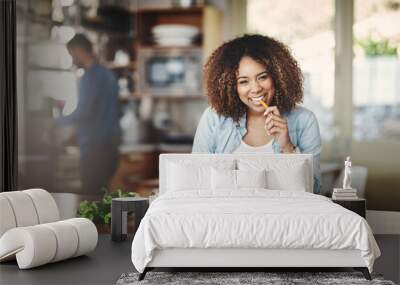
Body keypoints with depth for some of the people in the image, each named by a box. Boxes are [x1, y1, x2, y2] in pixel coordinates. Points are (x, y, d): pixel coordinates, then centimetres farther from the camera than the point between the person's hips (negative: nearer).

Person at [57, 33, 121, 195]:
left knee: (91, 194, -8)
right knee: (102, 193, 12)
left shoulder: (90, 76, -11)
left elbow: (84, 112, -17)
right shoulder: (108, 74, 17)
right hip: (110, 146, 9)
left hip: (94, 147, -9)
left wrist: (59, 121, -4)